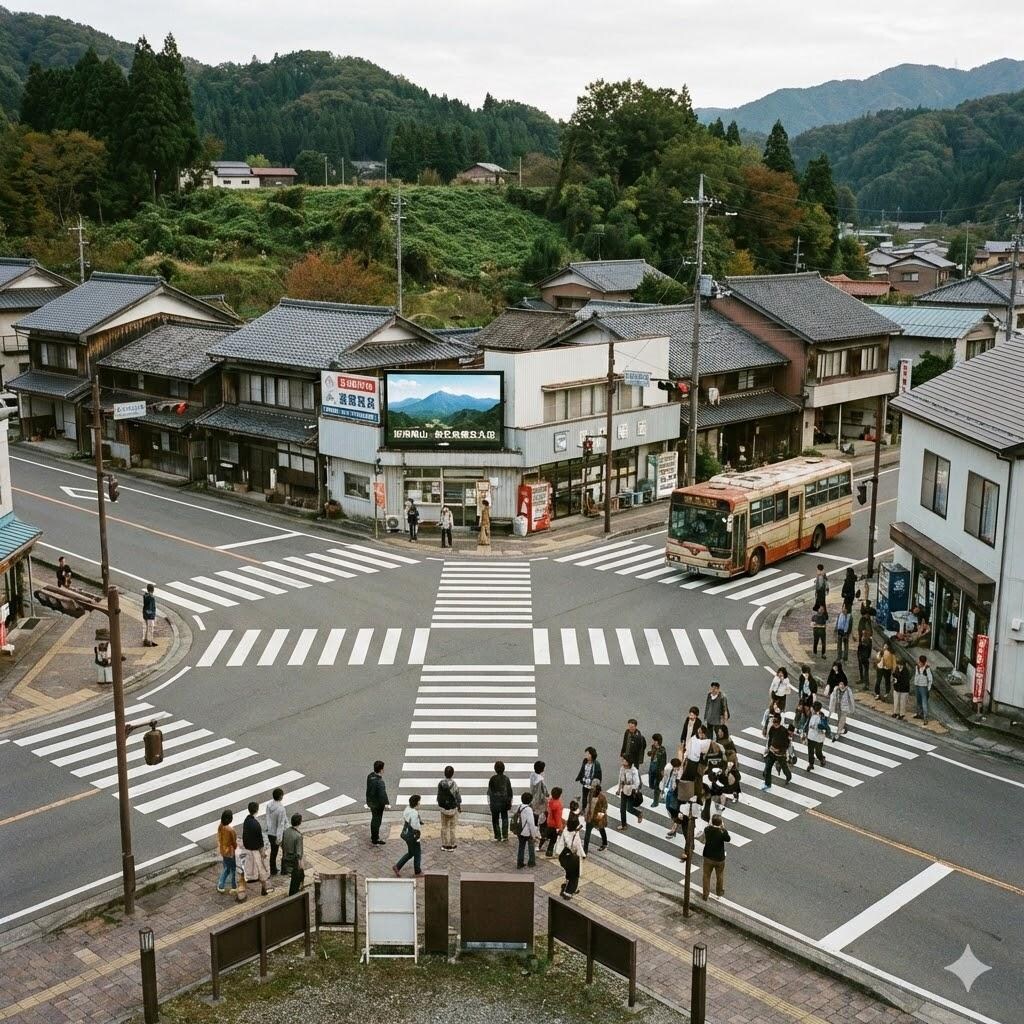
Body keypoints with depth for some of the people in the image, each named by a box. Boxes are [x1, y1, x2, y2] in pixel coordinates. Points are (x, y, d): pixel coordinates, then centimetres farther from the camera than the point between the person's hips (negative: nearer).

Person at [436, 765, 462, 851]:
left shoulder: (441, 783, -10)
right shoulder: (454, 784, -20)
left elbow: (439, 796, 0)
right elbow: (457, 796, -11)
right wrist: (459, 806, 5)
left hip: (443, 808, 3)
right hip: (453, 808, -3)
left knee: (444, 826, 15)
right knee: (452, 827, 12)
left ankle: (444, 844, 21)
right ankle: (451, 845, 19)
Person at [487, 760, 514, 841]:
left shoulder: (493, 779, -10)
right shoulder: (506, 778, -1)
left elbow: (489, 791, -5)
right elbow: (510, 791, 3)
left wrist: (489, 802, 5)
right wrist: (510, 802, 10)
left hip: (495, 802, -2)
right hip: (504, 801, 2)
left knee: (495, 819, 8)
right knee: (504, 818, 13)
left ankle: (497, 837, 7)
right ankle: (505, 836, 6)